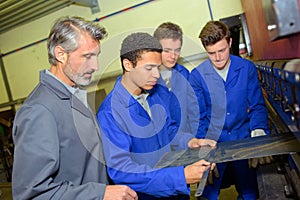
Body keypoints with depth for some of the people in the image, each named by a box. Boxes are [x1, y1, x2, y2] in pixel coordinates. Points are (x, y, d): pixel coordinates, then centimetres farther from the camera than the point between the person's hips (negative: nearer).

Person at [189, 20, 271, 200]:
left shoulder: (247, 68, -2)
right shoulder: (197, 75, -6)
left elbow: (258, 106, 1)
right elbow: (198, 117, -2)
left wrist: (258, 130, -16)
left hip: (243, 140, 1)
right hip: (212, 144, -1)